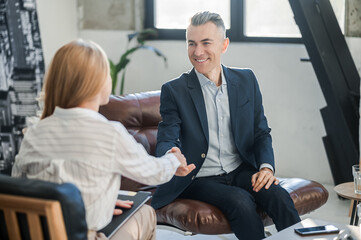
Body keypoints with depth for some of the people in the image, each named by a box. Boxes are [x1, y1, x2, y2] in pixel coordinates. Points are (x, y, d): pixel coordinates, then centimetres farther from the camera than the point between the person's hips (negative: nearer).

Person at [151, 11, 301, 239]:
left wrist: (266, 166, -10)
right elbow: (166, 140, -10)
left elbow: (261, 132, 10)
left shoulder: (246, 80, 7)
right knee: (241, 202, -30)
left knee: (279, 196, -25)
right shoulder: (174, 90, -3)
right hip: (201, 178, -3)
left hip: (242, 170, 3)